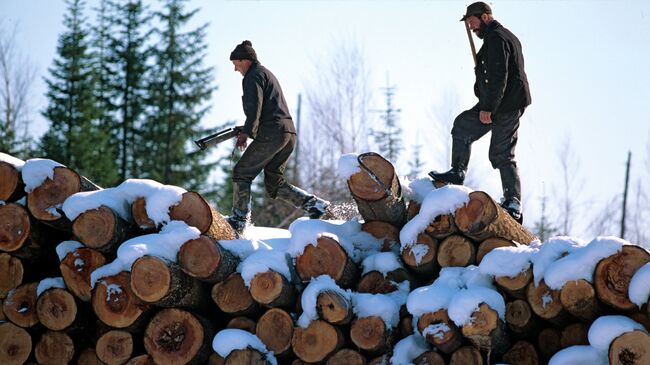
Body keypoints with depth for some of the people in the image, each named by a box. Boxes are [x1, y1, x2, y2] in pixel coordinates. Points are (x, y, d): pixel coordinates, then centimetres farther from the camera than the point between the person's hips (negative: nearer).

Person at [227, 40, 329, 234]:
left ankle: (239, 219, -9)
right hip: (289, 133, 9)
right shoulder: (268, 74, 29)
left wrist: (246, 132, -19)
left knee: (241, 173, -3)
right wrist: (249, 130, 26)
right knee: (274, 184, 12)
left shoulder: (254, 75, -1)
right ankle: (313, 203, 0)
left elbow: (254, 106, -15)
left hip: (271, 134, -9)